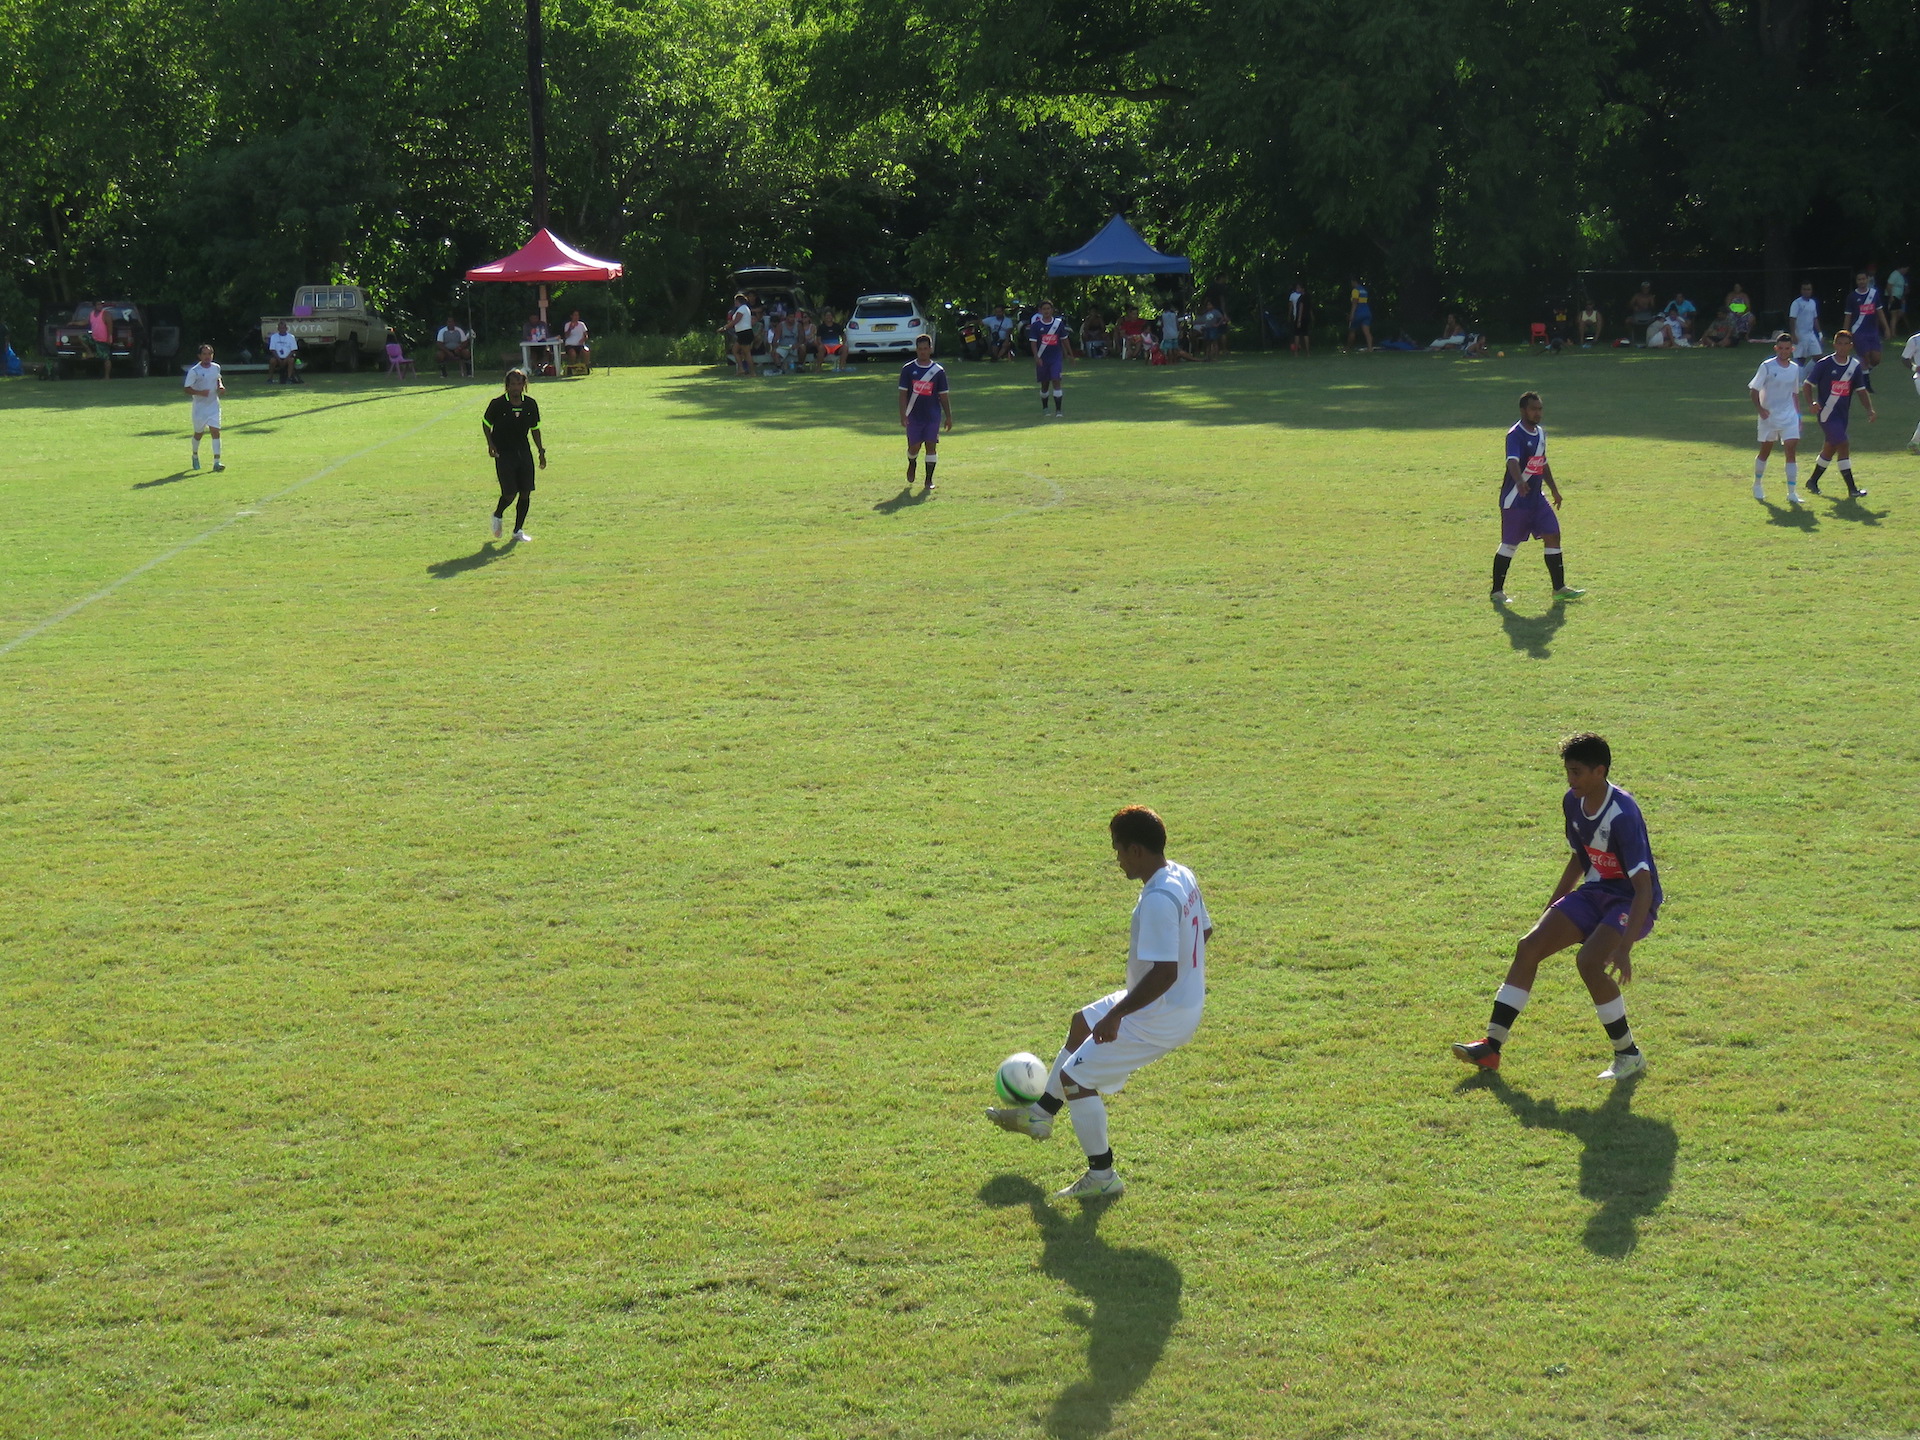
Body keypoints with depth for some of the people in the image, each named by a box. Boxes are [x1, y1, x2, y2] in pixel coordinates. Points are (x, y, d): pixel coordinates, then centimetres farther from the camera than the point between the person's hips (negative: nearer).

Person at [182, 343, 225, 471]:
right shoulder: (194, 371, -14)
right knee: (198, 433, 13)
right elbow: (187, 389, -12)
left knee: (215, 432, -11)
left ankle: (216, 462, -15)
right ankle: (195, 455, 42)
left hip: (214, 405, 2)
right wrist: (200, 392, -29)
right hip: (199, 407, -2)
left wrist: (221, 386, 2)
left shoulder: (216, 368, 2)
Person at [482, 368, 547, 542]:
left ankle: (518, 530, 15)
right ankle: (497, 515, 25)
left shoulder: (531, 404, 2)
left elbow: (535, 429, 12)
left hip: (524, 452, 4)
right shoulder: (497, 404, -9)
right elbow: (486, 423, 4)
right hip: (504, 454, -4)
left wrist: (541, 452, 9)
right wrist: (490, 444, -9)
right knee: (510, 494, -8)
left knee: (525, 493, 0)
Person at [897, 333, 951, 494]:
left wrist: (948, 417, 5)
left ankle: (929, 479, 4)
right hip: (914, 415, 0)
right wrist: (903, 415, -9)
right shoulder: (908, 369, 0)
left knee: (931, 445, -3)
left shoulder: (938, 370, 3)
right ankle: (912, 464, 38)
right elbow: (903, 393, -1)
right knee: (914, 446, 4)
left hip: (933, 415, 0)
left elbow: (943, 396, 7)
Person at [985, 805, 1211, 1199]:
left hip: (1160, 1018, -10)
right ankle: (1040, 1114, 43)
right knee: (1083, 1022, 29)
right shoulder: (1183, 877, 0)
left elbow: (1164, 973, -32)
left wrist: (1117, 1015, -25)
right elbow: (1204, 930, 15)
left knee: (1076, 1077, -2)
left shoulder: (1158, 900, -30)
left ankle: (1101, 1177, 9)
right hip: (1186, 1002, 10)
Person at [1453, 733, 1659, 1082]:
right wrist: (1551, 910, 20)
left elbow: (1644, 887, -30)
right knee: (1529, 947, -6)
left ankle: (1630, 1056, -10)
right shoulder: (1573, 803, -1)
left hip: (1631, 901, -8)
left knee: (1589, 961, -29)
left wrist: (1624, 948, -37)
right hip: (1594, 892, 8)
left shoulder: (1623, 814, -26)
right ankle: (1491, 1046, -3)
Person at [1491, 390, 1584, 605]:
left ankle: (1559, 588, 9)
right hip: (1515, 501, -8)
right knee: (1510, 544, -2)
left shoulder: (1540, 433, 12)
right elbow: (1513, 461, -33)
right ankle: (1497, 591, 10)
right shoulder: (1515, 435, -16)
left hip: (1537, 499, 8)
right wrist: (1520, 481, -51)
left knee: (1553, 536, 2)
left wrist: (1554, 489, 29)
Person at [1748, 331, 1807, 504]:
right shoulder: (1767, 366, -8)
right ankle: (1757, 485, 32)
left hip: (1789, 416, 3)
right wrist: (1759, 409, -18)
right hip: (1769, 415, -3)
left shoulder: (1795, 368, 7)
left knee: (1792, 450, -9)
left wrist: (1798, 414, 14)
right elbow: (1753, 389, -6)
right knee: (1765, 451, 10)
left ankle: (1792, 493, -11)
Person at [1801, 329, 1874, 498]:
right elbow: (1809, 384, -4)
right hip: (1827, 413, -6)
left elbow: (1861, 390, 11)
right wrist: (1813, 403, -20)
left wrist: (1870, 409, -1)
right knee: (1843, 446, -13)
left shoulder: (1855, 366, 6)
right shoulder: (1824, 364, -9)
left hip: (1842, 414, 6)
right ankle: (1852, 489, -12)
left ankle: (1813, 481, 34)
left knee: (1830, 448, 15)